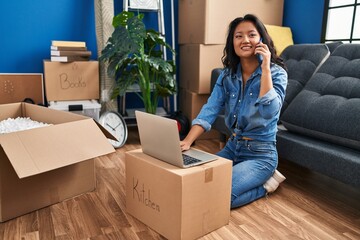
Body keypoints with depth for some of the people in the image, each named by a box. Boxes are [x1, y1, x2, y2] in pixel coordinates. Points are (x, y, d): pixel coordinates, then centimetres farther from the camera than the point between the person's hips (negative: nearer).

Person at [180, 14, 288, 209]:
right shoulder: (227, 74, 0)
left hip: (261, 154, -6)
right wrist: (187, 141, -26)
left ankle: (265, 183, 6)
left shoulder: (277, 73, -13)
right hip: (232, 147, 6)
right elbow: (210, 110, -11)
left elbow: (269, 112, -30)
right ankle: (257, 179, 15)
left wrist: (265, 69, -28)